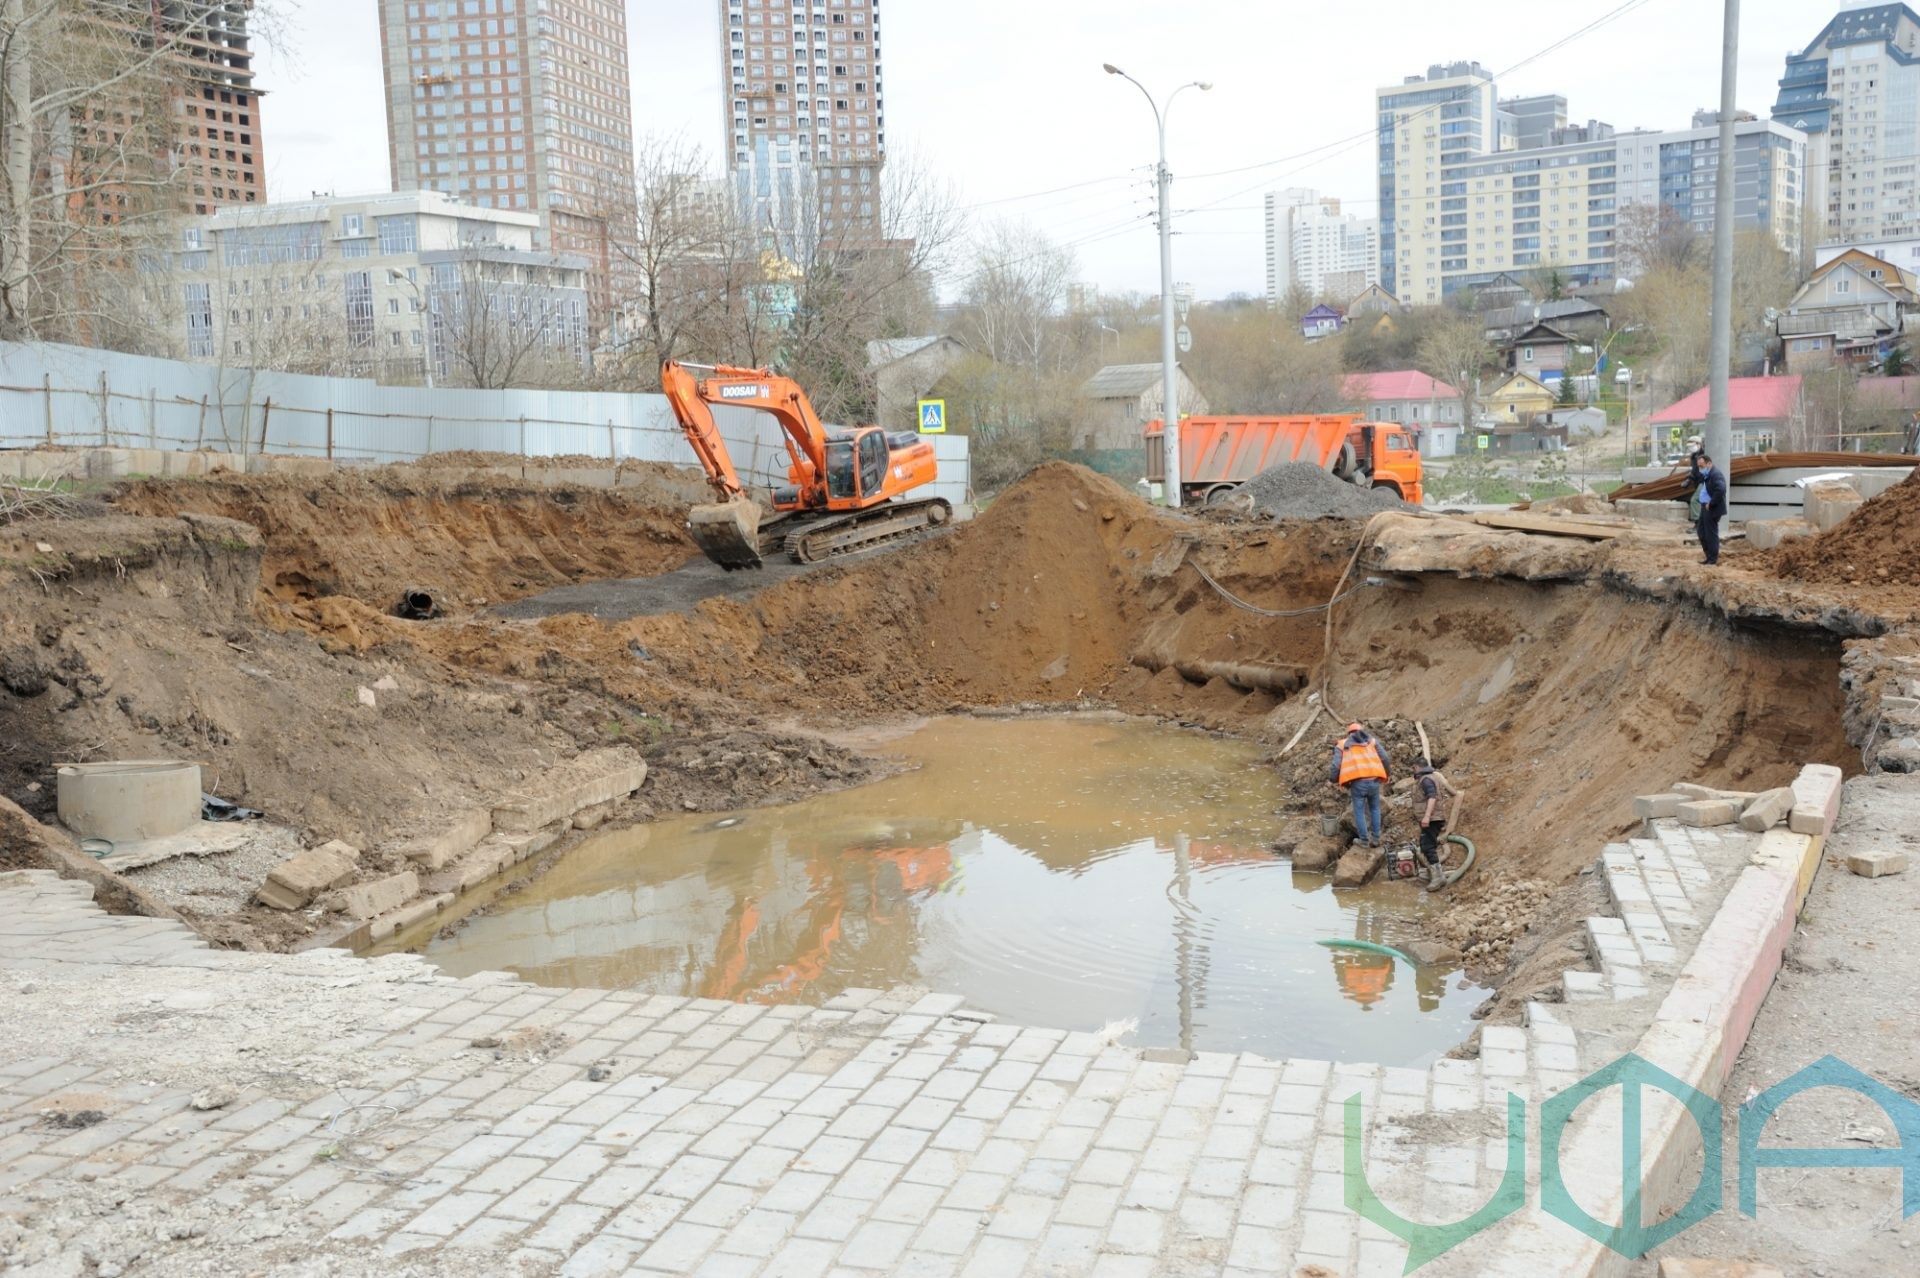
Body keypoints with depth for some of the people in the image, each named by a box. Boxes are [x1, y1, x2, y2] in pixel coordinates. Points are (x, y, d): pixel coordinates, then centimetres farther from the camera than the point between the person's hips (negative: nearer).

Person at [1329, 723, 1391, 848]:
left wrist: (1333, 780, 17)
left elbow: (1336, 766, 3)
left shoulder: (1342, 745, 15)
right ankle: (1375, 839, 19)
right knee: (1374, 809, 19)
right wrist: (1387, 775, 23)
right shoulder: (1372, 741, 20)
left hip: (1357, 781, -2)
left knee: (1359, 811, 10)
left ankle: (1364, 841, 12)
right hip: (1373, 780, 2)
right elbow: (1384, 759, 10)